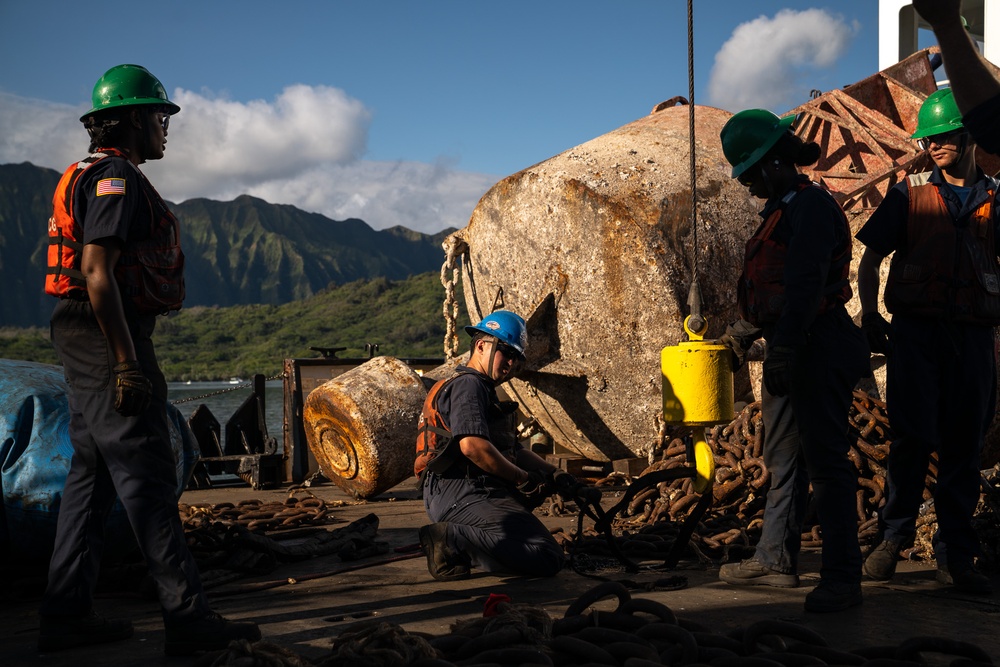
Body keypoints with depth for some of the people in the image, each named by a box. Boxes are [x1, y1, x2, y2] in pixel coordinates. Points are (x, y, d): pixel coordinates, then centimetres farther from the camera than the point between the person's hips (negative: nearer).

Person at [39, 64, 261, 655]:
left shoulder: (100, 178, 22)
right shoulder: (116, 178, -11)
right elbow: (97, 272, -21)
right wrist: (127, 363, -24)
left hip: (89, 341, 11)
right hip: (109, 338, -11)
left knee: (93, 473, 11)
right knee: (147, 475, -11)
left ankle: (67, 615, 15)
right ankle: (188, 618, -9)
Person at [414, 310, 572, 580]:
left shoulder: (484, 392, 28)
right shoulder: (468, 385, -6)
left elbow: (515, 452, 28)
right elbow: (472, 446, -22)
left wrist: (554, 474, 11)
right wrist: (523, 479, -11)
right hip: (464, 495, -10)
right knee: (548, 560, -17)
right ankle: (454, 540, -16)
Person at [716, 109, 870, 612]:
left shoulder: (812, 207, -13)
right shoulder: (781, 211, 17)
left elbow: (804, 287, -23)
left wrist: (783, 350, -27)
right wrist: (745, 328, 34)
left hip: (819, 348, -10)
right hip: (788, 348, 10)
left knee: (824, 460, -6)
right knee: (783, 458, 15)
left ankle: (842, 578, 0)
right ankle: (776, 558, 25)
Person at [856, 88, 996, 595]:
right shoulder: (910, 193, 8)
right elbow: (871, 258, 8)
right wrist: (869, 312, -6)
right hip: (915, 329, -1)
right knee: (913, 438, -6)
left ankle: (956, 556, 12)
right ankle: (894, 535, 10)